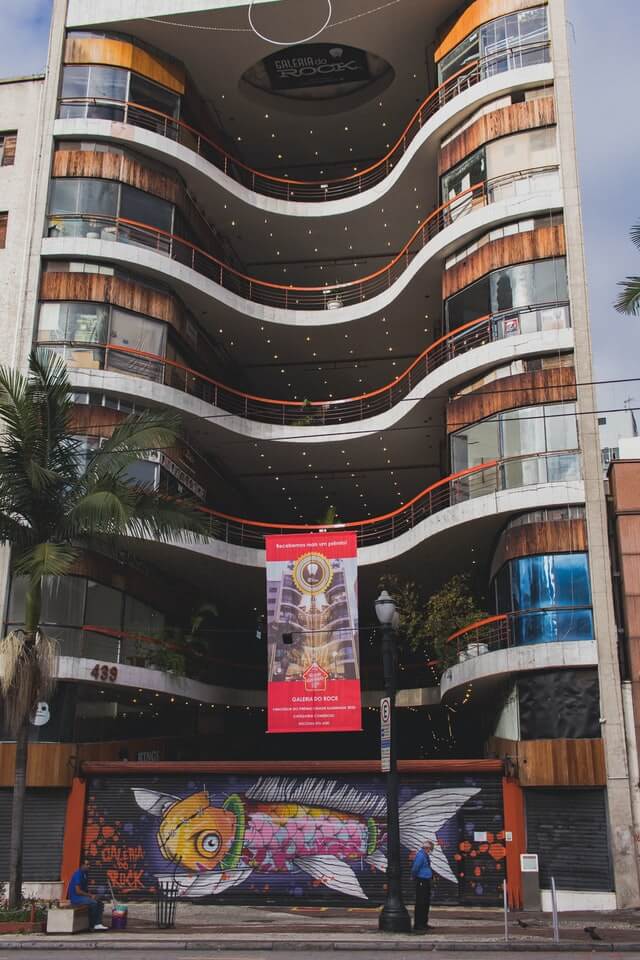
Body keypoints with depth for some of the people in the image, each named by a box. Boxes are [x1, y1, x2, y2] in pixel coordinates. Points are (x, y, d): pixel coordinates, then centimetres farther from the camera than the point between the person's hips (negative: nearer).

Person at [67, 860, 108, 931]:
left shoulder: (84, 874, 11)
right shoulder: (77, 875, -18)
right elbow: (78, 891, -23)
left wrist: (91, 895, -1)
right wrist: (90, 895, -18)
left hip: (83, 896, 9)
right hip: (75, 898, -9)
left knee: (99, 902, -6)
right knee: (93, 902, -26)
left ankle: (98, 924, -12)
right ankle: (92, 925, -14)